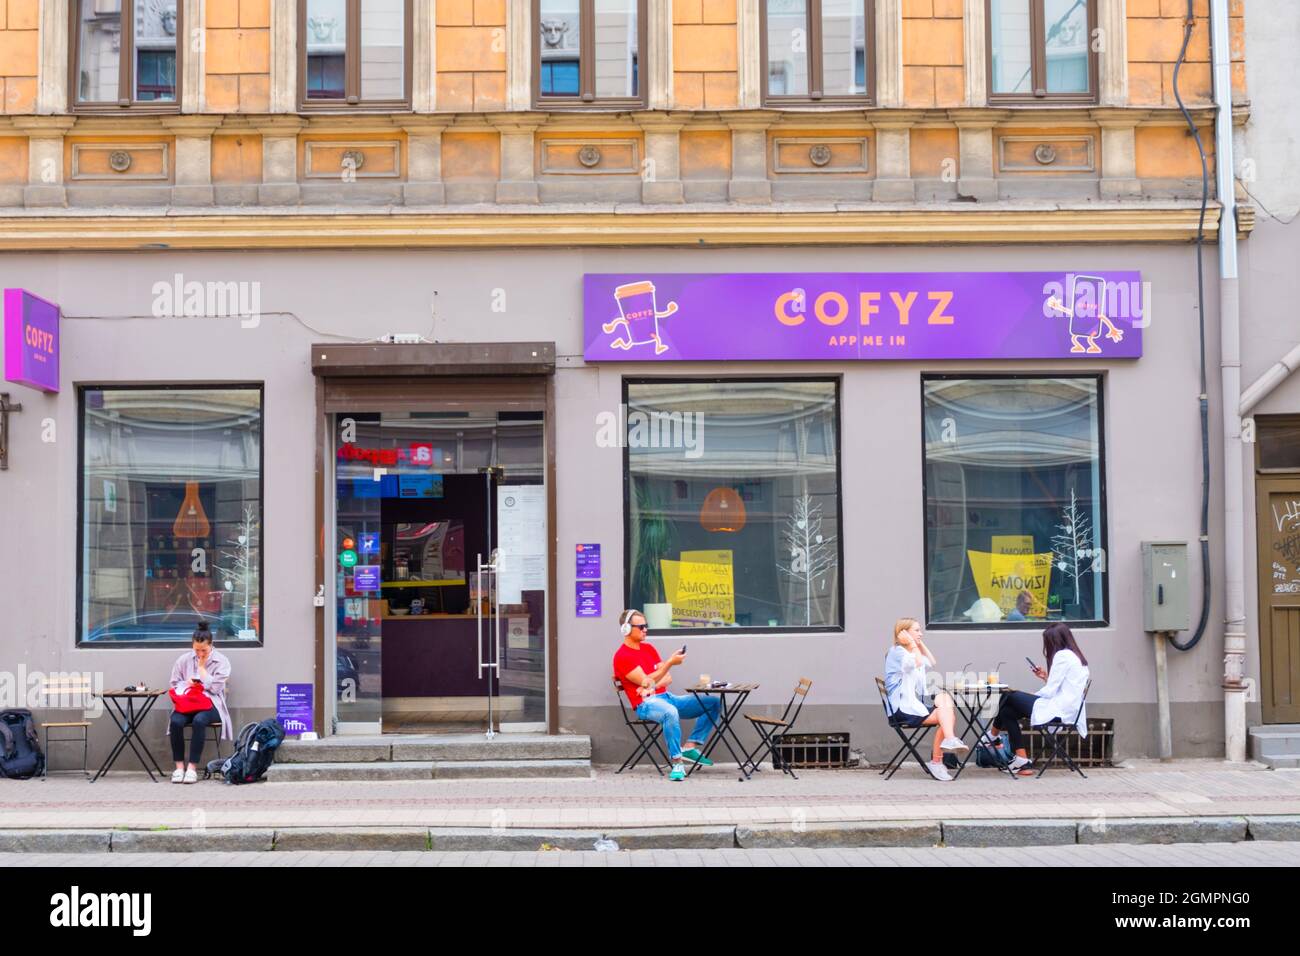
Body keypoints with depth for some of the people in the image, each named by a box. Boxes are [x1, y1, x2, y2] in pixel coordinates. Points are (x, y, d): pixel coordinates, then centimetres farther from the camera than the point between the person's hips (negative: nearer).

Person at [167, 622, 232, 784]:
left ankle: (192, 767, -30)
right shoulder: (184, 659, 11)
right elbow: (175, 683, 16)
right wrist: (186, 685, -6)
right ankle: (179, 766, -22)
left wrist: (202, 667, -2)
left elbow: (214, 687, -5)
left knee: (199, 720, -36)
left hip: (211, 704, -3)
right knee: (176, 721, -30)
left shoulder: (221, 661, 3)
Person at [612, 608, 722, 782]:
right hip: (645, 704, -8)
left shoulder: (648, 647, 19)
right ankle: (677, 764, -37)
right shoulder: (622, 656, -6)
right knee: (670, 712, -43)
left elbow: (668, 678, 14)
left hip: (666, 697, 8)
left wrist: (653, 686, -9)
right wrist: (670, 662, -18)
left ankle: (690, 747, -11)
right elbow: (645, 682, -15)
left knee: (714, 703, -2)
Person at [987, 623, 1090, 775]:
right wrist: (1047, 677, 16)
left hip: (1059, 710, -10)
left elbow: (1050, 692, -13)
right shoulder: (1076, 656, 19)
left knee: (1011, 697, 4)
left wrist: (1032, 697, 4)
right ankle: (1022, 761, 8)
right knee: (1007, 711, 9)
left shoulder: (1062, 656, -11)